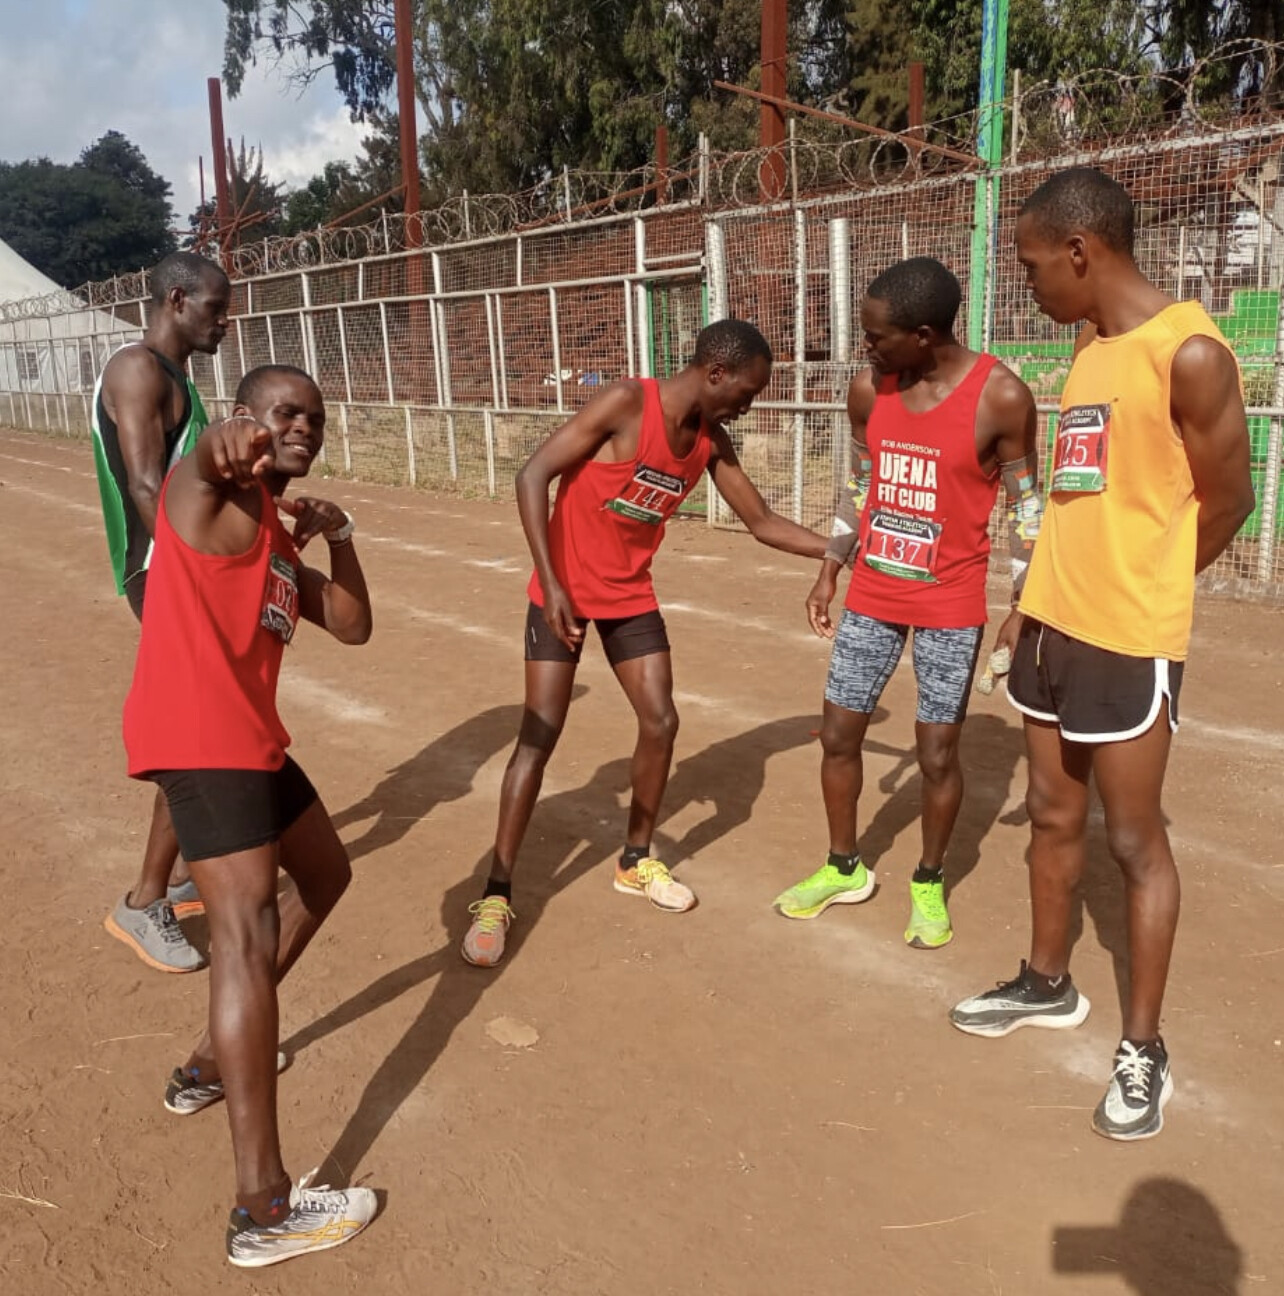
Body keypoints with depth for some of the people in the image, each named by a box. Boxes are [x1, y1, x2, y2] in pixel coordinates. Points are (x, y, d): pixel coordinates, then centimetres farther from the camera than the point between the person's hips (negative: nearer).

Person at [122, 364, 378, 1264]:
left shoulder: (278, 539, 22)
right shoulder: (216, 492, -3)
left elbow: (354, 626, 22)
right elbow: (207, 456, -29)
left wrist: (338, 536, 8)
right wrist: (229, 442, -53)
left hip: (248, 734, 10)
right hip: (200, 734, -10)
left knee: (327, 874, 24)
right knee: (248, 931, -18)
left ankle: (216, 1062, 36)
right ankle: (263, 1208, -17)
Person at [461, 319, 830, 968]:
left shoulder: (711, 442, -1)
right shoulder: (626, 402, -21)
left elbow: (762, 522, 9)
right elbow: (533, 475, -22)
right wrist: (552, 583, -27)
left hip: (632, 594, 6)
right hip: (565, 589, -6)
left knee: (661, 723, 3)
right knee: (540, 735, -8)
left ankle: (636, 862, 24)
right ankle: (496, 895, 3)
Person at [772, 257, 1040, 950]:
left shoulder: (1001, 396, -14)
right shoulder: (868, 388, -2)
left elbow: (1026, 507, -6)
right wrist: (829, 572, 11)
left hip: (952, 606, -4)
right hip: (872, 596, 4)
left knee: (937, 754, 3)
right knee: (838, 735, 8)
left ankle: (929, 884, 26)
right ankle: (844, 868, 29)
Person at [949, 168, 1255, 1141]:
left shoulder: (1188, 352, -15)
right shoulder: (1092, 349, 10)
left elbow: (1225, 498, -9)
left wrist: (1143, 592, 3)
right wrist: (1052, 593, 11)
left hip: (1129, 640, -8)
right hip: (1053, 623, 8)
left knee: (1135, 840, 3)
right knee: (1053, 816, 16)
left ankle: (1144, 1050, 18)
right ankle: (1047, 985, 34)